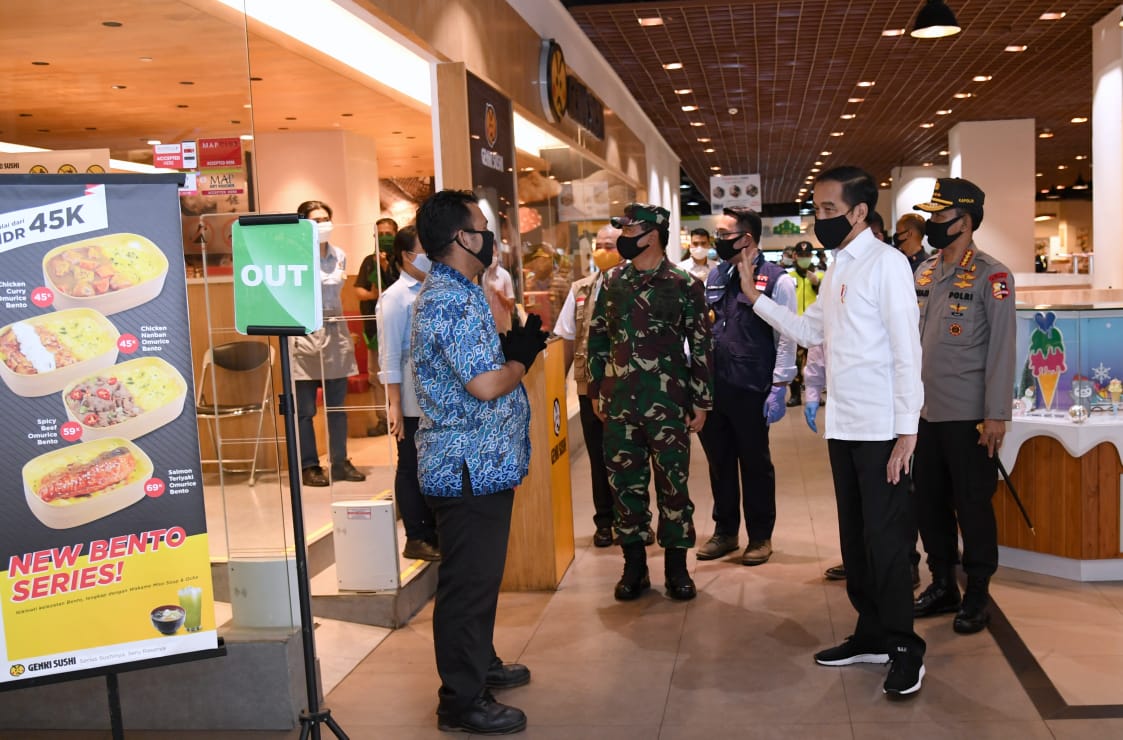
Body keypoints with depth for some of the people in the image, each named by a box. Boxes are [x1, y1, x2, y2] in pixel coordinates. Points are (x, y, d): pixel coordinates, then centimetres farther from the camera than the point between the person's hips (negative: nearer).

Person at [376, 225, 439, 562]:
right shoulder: (396, 297, -9)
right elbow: (390, 355, -11)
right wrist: (394, 405, -14)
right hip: (412, 400, -6)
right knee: (411, 467, 4)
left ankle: (432, 532, 23)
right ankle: (415, 539, 14)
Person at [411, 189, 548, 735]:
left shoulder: (453, 293, 13)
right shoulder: (453, 302, -21)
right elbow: (486, 385, -27)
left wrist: (514, 347, 0)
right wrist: (521, 361, -7)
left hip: (480, 465, 11)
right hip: (471, 468, -11)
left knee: (479, 575, 22)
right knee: (469, 582, 0)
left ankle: (479, 665, 38)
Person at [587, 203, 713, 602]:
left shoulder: (684, 285, -3)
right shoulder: (612, 281, 7)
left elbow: (701, 345, -1)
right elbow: (597, 337, 13)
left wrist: (701, 400, -3)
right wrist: (596, 389, 10)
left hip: (667, 402, -3)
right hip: (619, 402, 3)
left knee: (673, 483, 4)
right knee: (625, 483, 8)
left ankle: (676, 568, 17)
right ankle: (634, 566, 21)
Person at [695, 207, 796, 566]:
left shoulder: (775, 279, -7)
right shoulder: (715, 276, 11)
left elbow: (786, 338, -9)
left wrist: (778, 388, -13)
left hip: (751, 391, -5)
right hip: (712, 387, 5)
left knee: (755, 464, 8)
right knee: (719, 462, 15)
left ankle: (760, 536, 24)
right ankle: (725, 532, 29)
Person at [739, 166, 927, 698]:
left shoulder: (886, 262, -10)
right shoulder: (837, 268, 14)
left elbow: (907, 349, -15)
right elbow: (811, 331, 16)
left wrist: (906, 430, -18)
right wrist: (756, 298, 12)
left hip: (881, 428, -8)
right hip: (842, 426, 8)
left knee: (884, 538, -2)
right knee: (854, 535, 14)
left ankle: (905, 648, 10)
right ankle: (871, 634, 27)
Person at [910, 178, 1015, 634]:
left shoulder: (992, 277, -9)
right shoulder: (923, 274, 9)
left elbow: (1002, 350, -12)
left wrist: (996, 415, -15)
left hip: (968, 416, -6)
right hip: (923, 412, 6)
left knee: (971, 504, 4)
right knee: (929, 501, 12)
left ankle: (977, 596, 18)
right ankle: (942, 585, 28)